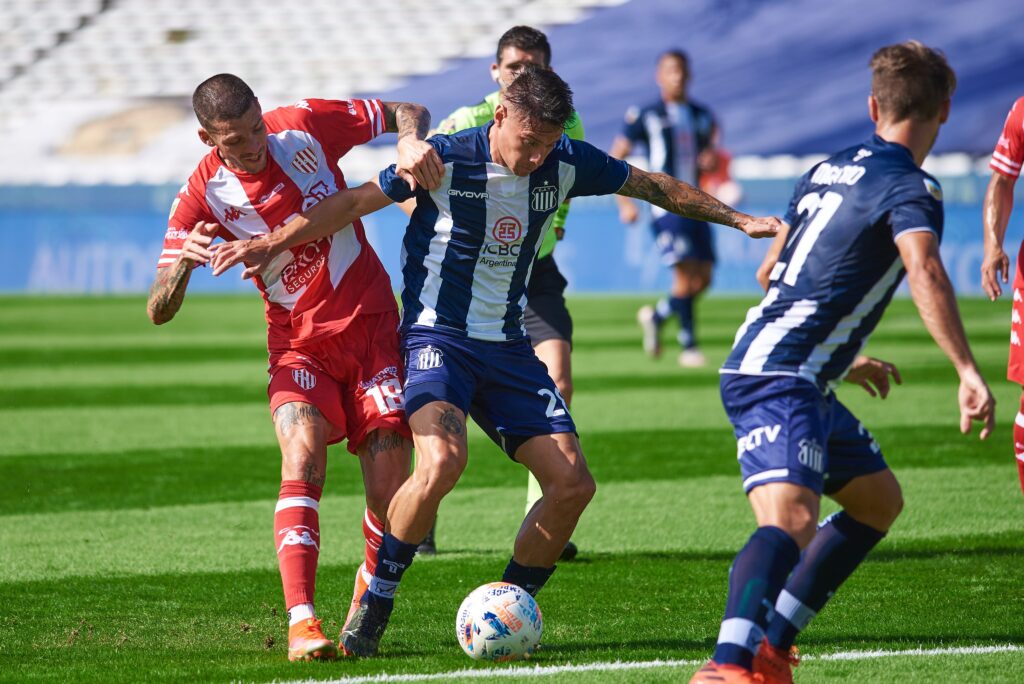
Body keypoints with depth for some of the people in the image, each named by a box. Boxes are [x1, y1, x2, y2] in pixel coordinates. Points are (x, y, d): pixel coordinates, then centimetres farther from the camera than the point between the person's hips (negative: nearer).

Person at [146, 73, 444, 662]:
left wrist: (413, 143, -19)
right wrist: (184, 263, -33)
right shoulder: (204, 195, -9)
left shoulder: (306, 127, -9)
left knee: (390, 489, -7)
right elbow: (159, 310, -11)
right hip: (298, 342, -1)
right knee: (302, 455, -27)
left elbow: (407, 112, 5)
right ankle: (302, 622, -32)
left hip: (371, 322, 1)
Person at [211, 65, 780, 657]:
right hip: (438, 336, -6)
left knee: (573, 483, -6)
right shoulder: (446, 160, -13)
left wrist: (739, 220, 16)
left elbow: (654, 186, 13)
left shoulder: (567, 164, -1)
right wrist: (275, 242, -17)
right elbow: (356, 202, -7)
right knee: (443, 461, -32)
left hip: (508, 346, 6)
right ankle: (375, 603, -14)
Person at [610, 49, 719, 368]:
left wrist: (711, 160, -2)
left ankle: (656, 316, 27)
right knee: (685, 275, -15)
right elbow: (614, 159, 1)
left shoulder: (702, 116, 13)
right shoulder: (645, 116, -1)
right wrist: (624, 202, -9)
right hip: (667, 206, -6)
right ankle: (688, 345, -5)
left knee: (703, 280, 3)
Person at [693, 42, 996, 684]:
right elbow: (925, 273, -29)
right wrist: (969, 373, -34)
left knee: (879, 500, 21)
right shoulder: (910, 188, -9)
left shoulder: (828, 170, 18)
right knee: (791, 517, -28)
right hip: (780, 381, -10)